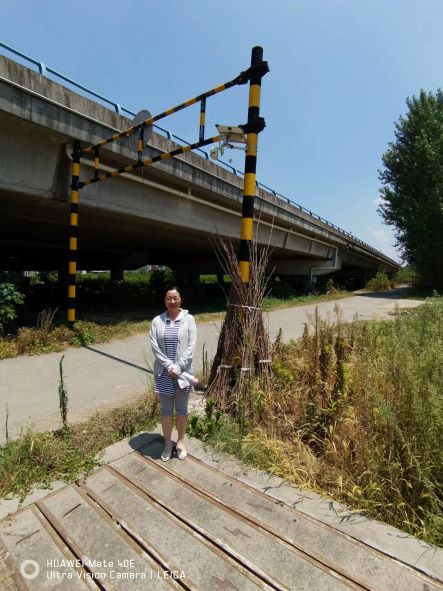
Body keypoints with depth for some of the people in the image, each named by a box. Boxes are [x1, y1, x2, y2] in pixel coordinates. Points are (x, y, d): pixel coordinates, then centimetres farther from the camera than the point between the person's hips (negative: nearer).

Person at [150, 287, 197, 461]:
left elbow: (191, 346, -9)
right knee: (166, 410, 14)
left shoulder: (188, 319, -5)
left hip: (182, 371, -1)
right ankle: (167, 443, 33)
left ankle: (180, 442, 35)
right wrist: (169, 366, -14)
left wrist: (178, 367, -14)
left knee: (182, 409, 14)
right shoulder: (157, 321, -2)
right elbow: (154, 346, -6)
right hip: (164, 372, 1)